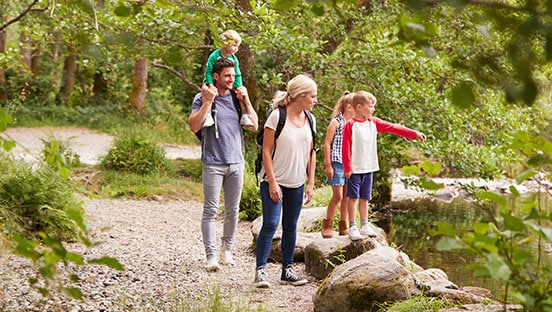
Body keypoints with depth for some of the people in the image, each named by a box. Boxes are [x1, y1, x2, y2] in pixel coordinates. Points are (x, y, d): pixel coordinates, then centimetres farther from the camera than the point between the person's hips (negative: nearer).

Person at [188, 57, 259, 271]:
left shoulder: (237, 97, 11)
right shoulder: (203, 98, -1)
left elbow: (254, 126, 10)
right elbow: (194, 126, -13)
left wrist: (246, 102, 2)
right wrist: (207, 102, -16)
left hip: (236, 162, 5)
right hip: (213, 163, -5)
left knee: (233, 210, 9)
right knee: (211, 210, -6)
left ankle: (227, 249, 20)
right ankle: (211, 256, -6)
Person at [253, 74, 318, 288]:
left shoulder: (310, 120, 7)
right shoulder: (277, 116, -12)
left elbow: (311, 153, 13)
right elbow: (266, 151, -11)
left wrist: (311, 183, 9)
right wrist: (272, 182, -15)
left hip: (296, 184, 6)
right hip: (275, 181, -6)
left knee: (290, 227, 11)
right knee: (270, 224, -11)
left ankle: (287, 270, 19)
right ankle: (260, 270, -7)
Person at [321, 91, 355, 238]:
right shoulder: (336, 122, -8)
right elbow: (327, 144, -8)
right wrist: (328, 165, -10)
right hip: (337, 163, -6)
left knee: (347, 196, 8)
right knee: (337, 196, -5)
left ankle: (343, 226, 18)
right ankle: (327, 225, 10)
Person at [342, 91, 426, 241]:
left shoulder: (373, 123, 8)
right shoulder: (350, 124, -11)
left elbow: (393, 128, 5)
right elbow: (346, 148, -12)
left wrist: (414, 134, 1)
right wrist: (347, 168, -14)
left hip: (369, 168, 6)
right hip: (355, 168, -6)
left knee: (365, 198, 12)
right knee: (353, 197, 0)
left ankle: (364, 226, 19)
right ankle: (352, 227, 5)